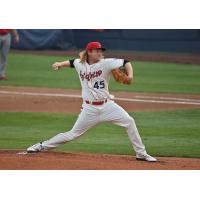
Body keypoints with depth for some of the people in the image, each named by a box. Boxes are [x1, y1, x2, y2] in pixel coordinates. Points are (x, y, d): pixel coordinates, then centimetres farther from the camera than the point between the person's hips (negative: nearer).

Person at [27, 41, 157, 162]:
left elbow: (125, 62, -14)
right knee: (73, 134, 2)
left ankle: (141, 153, -2)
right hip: (90, 109, 0)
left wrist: (130, 75, -31)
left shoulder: (105, 63, -8)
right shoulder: (80, 64, 3)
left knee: (129, 122, -13)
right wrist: (60, 64, 13)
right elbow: (72, 62, 27)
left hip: (107, 106, 0)